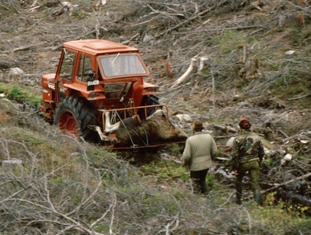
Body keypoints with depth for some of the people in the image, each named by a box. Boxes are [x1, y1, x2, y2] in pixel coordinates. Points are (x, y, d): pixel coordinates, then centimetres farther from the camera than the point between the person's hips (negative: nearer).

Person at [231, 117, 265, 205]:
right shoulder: (257, 137, 0)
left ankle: (239, 200, 29)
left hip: (243, 163, -2)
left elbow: (235, 155, -13)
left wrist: (234, 168, -6)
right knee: (255, 183, 2)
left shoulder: (238, 139, -13)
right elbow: (262, 153, 9)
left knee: (238, 180, 23)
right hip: (255, 163, 2)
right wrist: (259, 163, 23)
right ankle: (257, 202, -12)